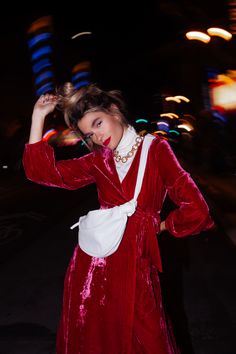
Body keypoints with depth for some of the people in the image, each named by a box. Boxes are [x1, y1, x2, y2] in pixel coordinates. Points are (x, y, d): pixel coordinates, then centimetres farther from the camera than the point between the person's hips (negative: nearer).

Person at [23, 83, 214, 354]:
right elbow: (41, 171, 1)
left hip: (135, 262, -3)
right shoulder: (97, 161, 8)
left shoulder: (156, 150, -4)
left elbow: (195, 210, -10)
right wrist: (38, 116, 1)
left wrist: (162, 226, 4)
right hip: (92, 261, 4)